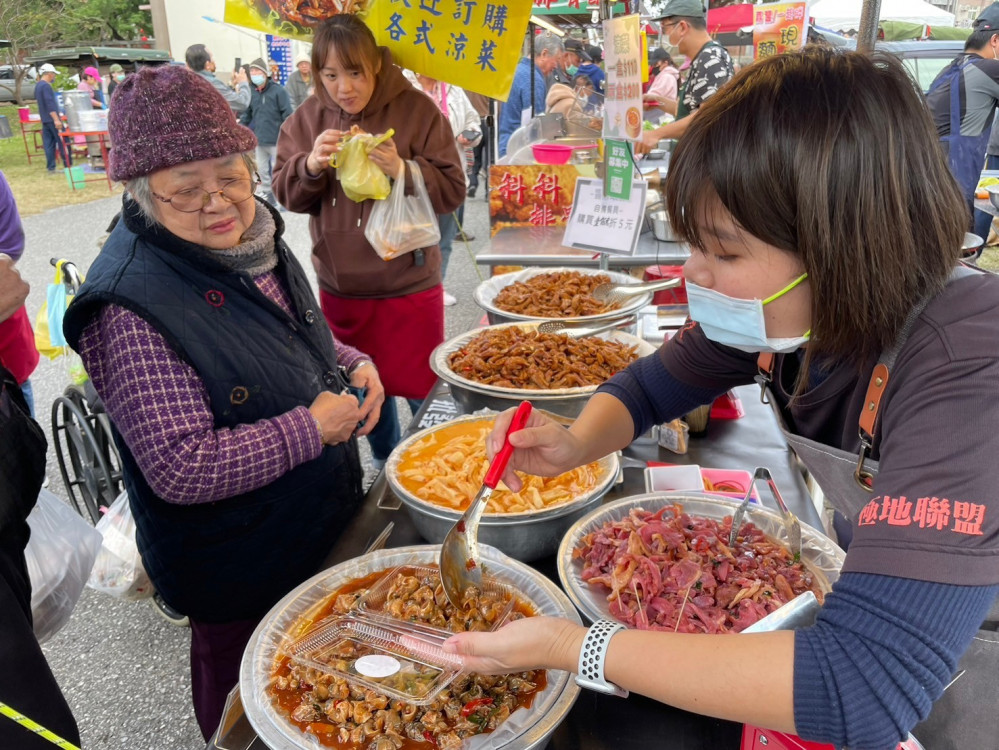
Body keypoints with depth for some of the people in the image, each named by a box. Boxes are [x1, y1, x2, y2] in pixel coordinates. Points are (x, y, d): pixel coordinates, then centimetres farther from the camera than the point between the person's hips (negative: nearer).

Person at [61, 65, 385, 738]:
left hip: (325, 527, 8)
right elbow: (180, 469, -30)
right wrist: (310, 427, -26)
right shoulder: (133, 308, -29)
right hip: (237, 573, -7)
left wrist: (353, 365, -6)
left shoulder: (255, 242, -4)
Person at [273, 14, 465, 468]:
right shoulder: (307, 117, 2)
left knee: (423, 394, 7)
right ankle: (384, 464, 41)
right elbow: (286, 194, 2)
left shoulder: (415, 110, -9)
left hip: (408, 286, -4)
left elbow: (453, 190, -10)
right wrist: (310, 165, -18)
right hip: (340, 289, 4)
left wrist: (404, 171, -27)